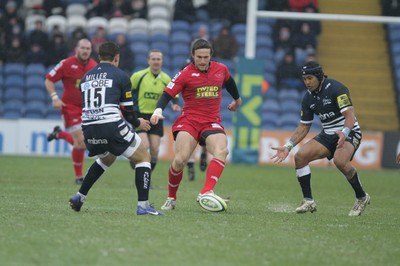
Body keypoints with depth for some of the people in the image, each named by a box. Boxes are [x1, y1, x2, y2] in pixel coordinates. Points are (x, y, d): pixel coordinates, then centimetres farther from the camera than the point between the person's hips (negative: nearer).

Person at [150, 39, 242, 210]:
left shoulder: (221, 69, 9)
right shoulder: (186, 74, -2)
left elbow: (229, 82, 32)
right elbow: (167, 93, -7)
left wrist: (237, 99, 49)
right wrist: (158, 110, -25)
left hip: (212, 122, 3)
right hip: (189, 120, -3)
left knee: (222, 151, -28)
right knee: (180, 159, -19)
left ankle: (206, 193, -38)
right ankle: (171, 199, 5)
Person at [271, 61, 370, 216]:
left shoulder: (336, 88, -17)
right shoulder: (308, 98, 5)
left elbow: (350, 115, -26)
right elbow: (304, 127, 13)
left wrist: (344, 133, -45)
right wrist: (288, 147, 3)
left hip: (349, 133, -7)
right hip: (328, 134, 7)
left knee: (339, 161, -35)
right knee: (300, 156, -11)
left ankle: (362, 198, -14)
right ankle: (308, 202, -4)